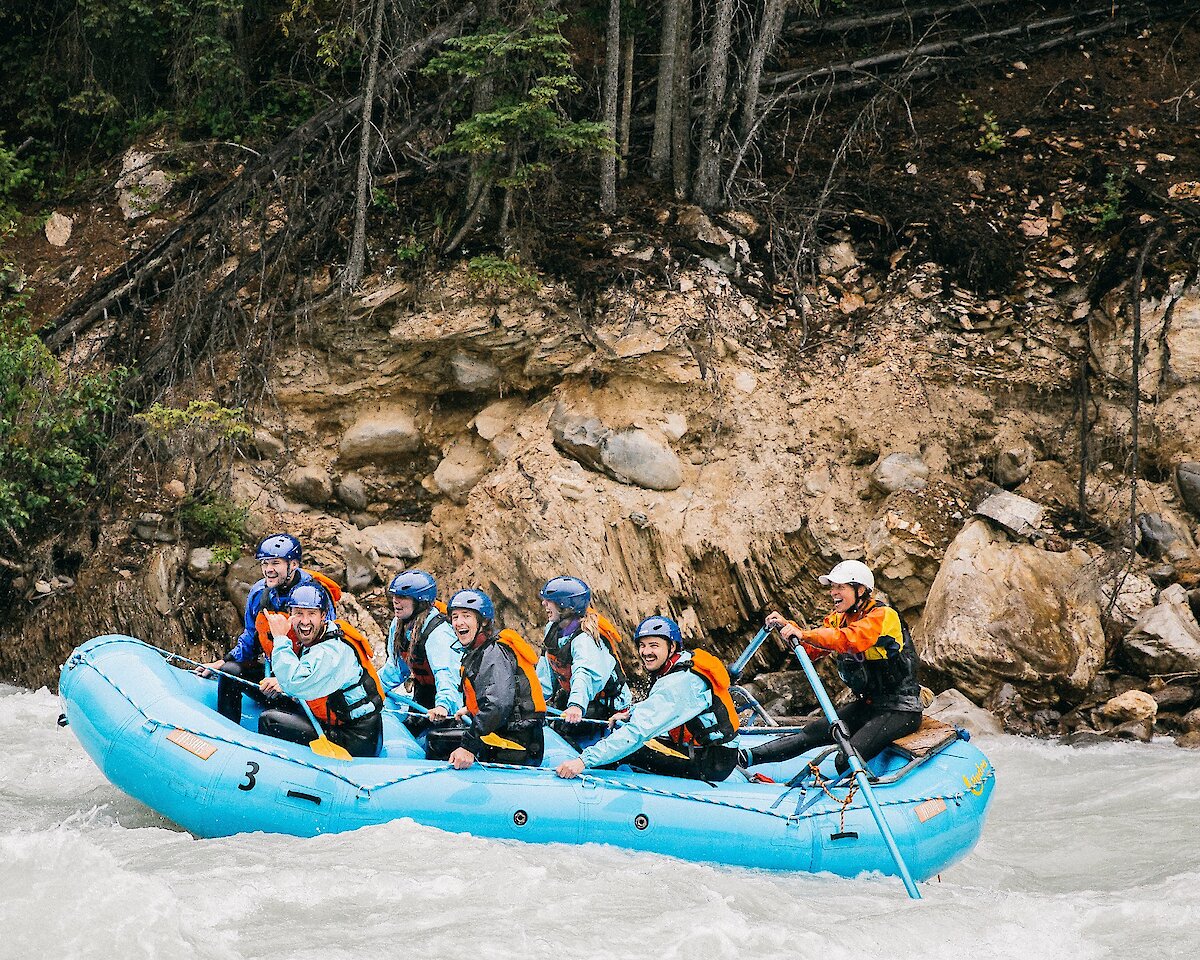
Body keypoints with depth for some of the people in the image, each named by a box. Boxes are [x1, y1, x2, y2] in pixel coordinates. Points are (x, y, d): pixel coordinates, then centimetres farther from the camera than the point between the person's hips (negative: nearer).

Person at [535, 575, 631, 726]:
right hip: (570, 696, 7)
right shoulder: (553, 628, -2)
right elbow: (546, 674, 12)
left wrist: (576, 705, -65)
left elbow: (586, 674, -48)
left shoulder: (585, 640, -29)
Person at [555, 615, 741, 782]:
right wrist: (631, 714, 16)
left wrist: (585, 760, -35)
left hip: (711, 765, -10)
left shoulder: (677, 684, -25)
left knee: (629, 752, -19)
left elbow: (638, 732, -32)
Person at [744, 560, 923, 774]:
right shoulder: (839, 618, 9)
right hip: (867, 705, 7)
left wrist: (803, 635, -45)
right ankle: (748, 757, -8)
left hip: (901, 710, -7)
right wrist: (787, 627, -16)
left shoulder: (883, 616, -18)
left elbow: (847, 640, -36)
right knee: (813, 733, -5)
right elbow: (812, 650, 0)